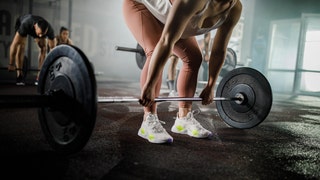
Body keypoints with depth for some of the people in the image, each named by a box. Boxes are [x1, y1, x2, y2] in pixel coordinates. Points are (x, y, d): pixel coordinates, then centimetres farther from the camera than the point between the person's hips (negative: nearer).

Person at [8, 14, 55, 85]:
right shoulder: (25, 25, -46)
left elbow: (52, 47, -27)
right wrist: (11, 64, -39)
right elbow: (15, 44, -42)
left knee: (43, 48, -16)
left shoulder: (49, 30, -39)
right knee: (21, 47, -23)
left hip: (38, 29, 2)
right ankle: (19, 75, -16)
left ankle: (39, 77, -12)